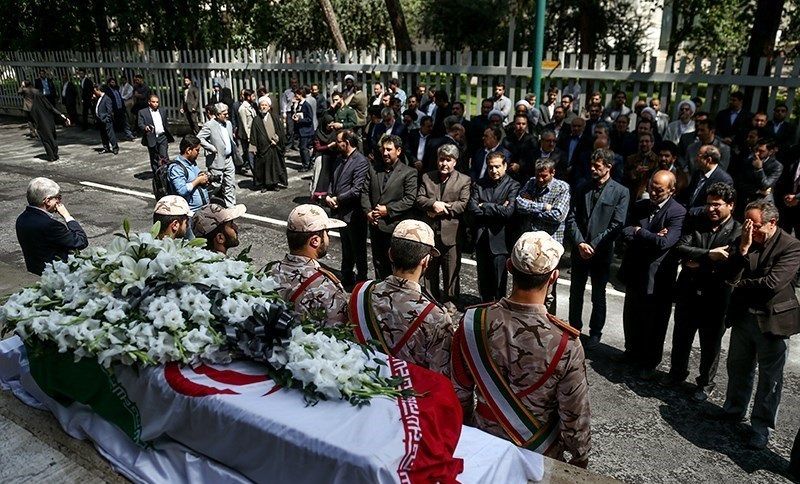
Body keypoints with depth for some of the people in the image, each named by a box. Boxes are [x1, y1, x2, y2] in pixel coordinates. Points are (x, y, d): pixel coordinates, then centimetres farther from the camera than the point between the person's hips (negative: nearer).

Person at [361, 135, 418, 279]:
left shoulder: (409, 173, -5)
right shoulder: (373, 169, 11)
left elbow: (410, 199, -12)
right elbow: (365, 192, 10)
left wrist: (388, 210, -15)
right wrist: (368, 212, -6)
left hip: (394, 226, -5)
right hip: (375, 224, 5)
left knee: (393, 264, 1)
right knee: (378, 262, 15)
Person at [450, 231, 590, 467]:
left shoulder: (472, 322, -23)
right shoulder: (565, 344, -32)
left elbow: (459, 392, -8)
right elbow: (574, 417, -18)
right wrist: (580, 457, 3)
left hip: (484, 445, 2)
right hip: (541, 456, -1)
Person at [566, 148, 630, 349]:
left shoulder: (621, 192, -5)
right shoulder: (582, 189, 6)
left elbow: (616, 225, -10)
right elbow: (571, 219, 2)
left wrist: (593, 245, -14)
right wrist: (580, 243, -12)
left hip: (601, 252, -3)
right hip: (579, 250, 3)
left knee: (598, 297, 10)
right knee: (575, 293, 13)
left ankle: (595, 333, 25)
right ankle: (574, 329, 28)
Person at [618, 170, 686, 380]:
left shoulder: (678, 213, -14)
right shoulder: (639, 206, 4)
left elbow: (665, 242, -26)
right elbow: (626, 232, -6)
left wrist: (639, 231, -15)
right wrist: (651, 237, -20)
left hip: (657, 277, -6)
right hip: (634, 271, 6)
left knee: (654, 323, 10)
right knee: (631, 317, 21)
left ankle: (649, 363, 29)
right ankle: (633, 351, 44)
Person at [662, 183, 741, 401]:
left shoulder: (738, 232, -9)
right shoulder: (697, 225, 3)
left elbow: (730, 262, -22)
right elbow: (680, 248, -11)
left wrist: (698, 263, -15)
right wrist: (709, 255, -24)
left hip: (716, 299, -4)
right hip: (688, 294, 4)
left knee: (710, 344, 13)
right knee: (681, 338, 19)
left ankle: (706, 384, 33)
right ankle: (677, 373, 40)